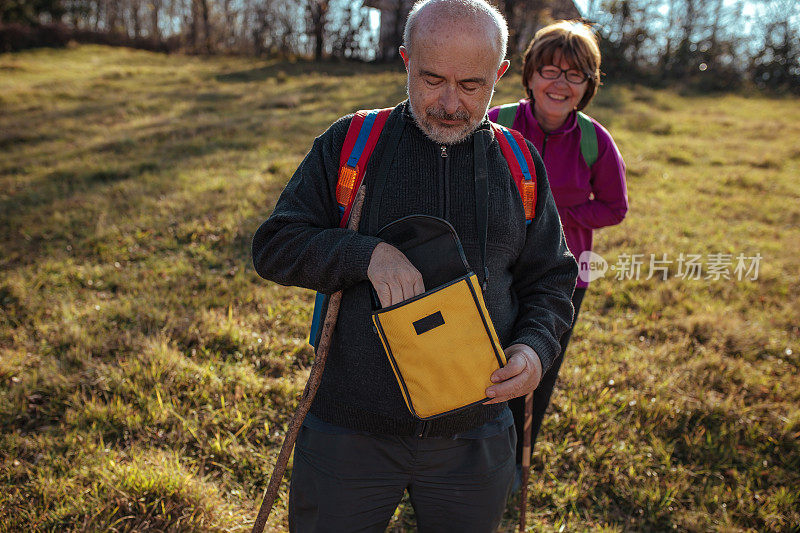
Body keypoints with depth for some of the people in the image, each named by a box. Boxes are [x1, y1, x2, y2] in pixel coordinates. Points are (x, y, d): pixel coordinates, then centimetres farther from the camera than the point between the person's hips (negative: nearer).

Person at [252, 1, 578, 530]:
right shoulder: (349, 144, -3)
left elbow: (551, 281, 7)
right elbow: (274, 245, -4)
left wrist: (535, 349, -13)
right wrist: (368, 254, -21)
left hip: (473, 435, 2)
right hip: (349, 426, -1)